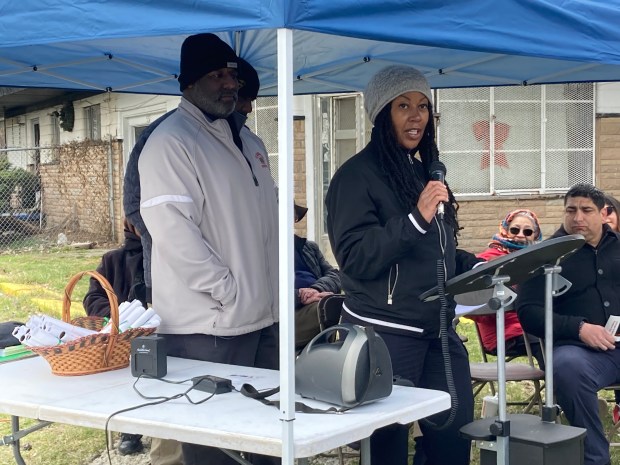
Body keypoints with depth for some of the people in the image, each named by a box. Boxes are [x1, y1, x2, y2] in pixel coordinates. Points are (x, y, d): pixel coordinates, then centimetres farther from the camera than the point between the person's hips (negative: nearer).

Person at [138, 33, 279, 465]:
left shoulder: (250, 141, 17)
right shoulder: (170, 142, -10)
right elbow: (172, 231, -19)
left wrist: (276, 290, 13)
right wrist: (229, 292, -17)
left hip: (264, 316, 8)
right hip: (209, 325, -8)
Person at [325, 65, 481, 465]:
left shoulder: (425, 171, 14)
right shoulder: (358, 175, -10)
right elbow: (356, 259, -18)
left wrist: (480, 268, 5)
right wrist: (416, 218, -26)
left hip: (438, 331, 8)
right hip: (384, 335, -7)